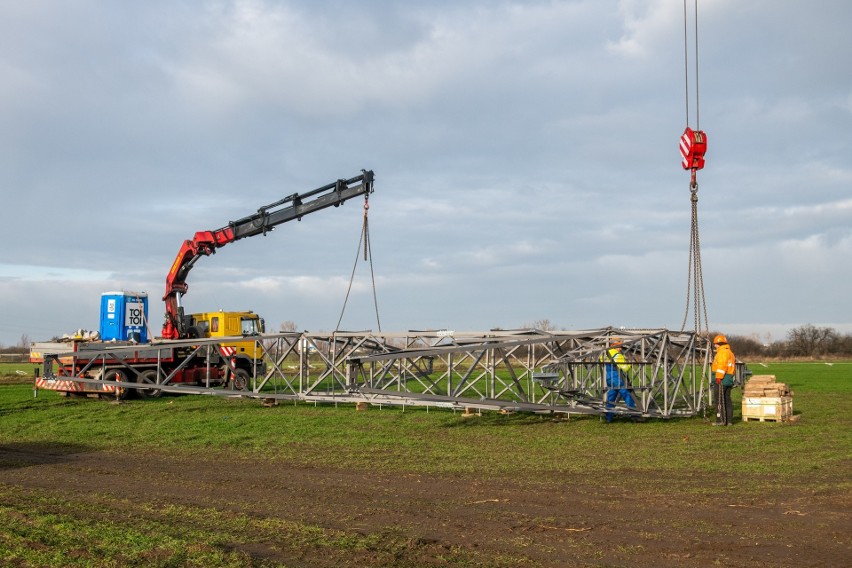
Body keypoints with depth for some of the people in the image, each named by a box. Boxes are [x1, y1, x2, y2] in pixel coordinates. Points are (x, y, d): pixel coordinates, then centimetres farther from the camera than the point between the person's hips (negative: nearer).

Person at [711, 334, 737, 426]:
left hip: (721, 380, -10)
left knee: (720, 400, -8)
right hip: (729, 379, 10)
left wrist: (718, 377, -23)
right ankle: (729, 420, 11)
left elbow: (722, 365, -20)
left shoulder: (722, 351, -9)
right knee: (727, 400, 11)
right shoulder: (730, 352, 23)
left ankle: (721, 420, -10)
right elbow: (733, 368, 22)